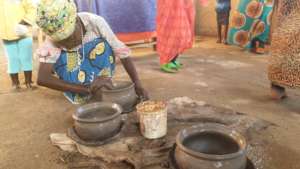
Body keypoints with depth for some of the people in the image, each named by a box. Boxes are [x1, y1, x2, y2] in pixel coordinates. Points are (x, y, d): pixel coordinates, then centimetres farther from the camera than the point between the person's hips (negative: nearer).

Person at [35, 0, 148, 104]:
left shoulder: (95, 23, -26)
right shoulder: (53, 39, -25)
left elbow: (122, 51, -22)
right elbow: (42, 78, -34)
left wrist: (138, 85, -29)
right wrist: (86, 89, -42)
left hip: (101, 76, 0)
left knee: (101, 46, -26)